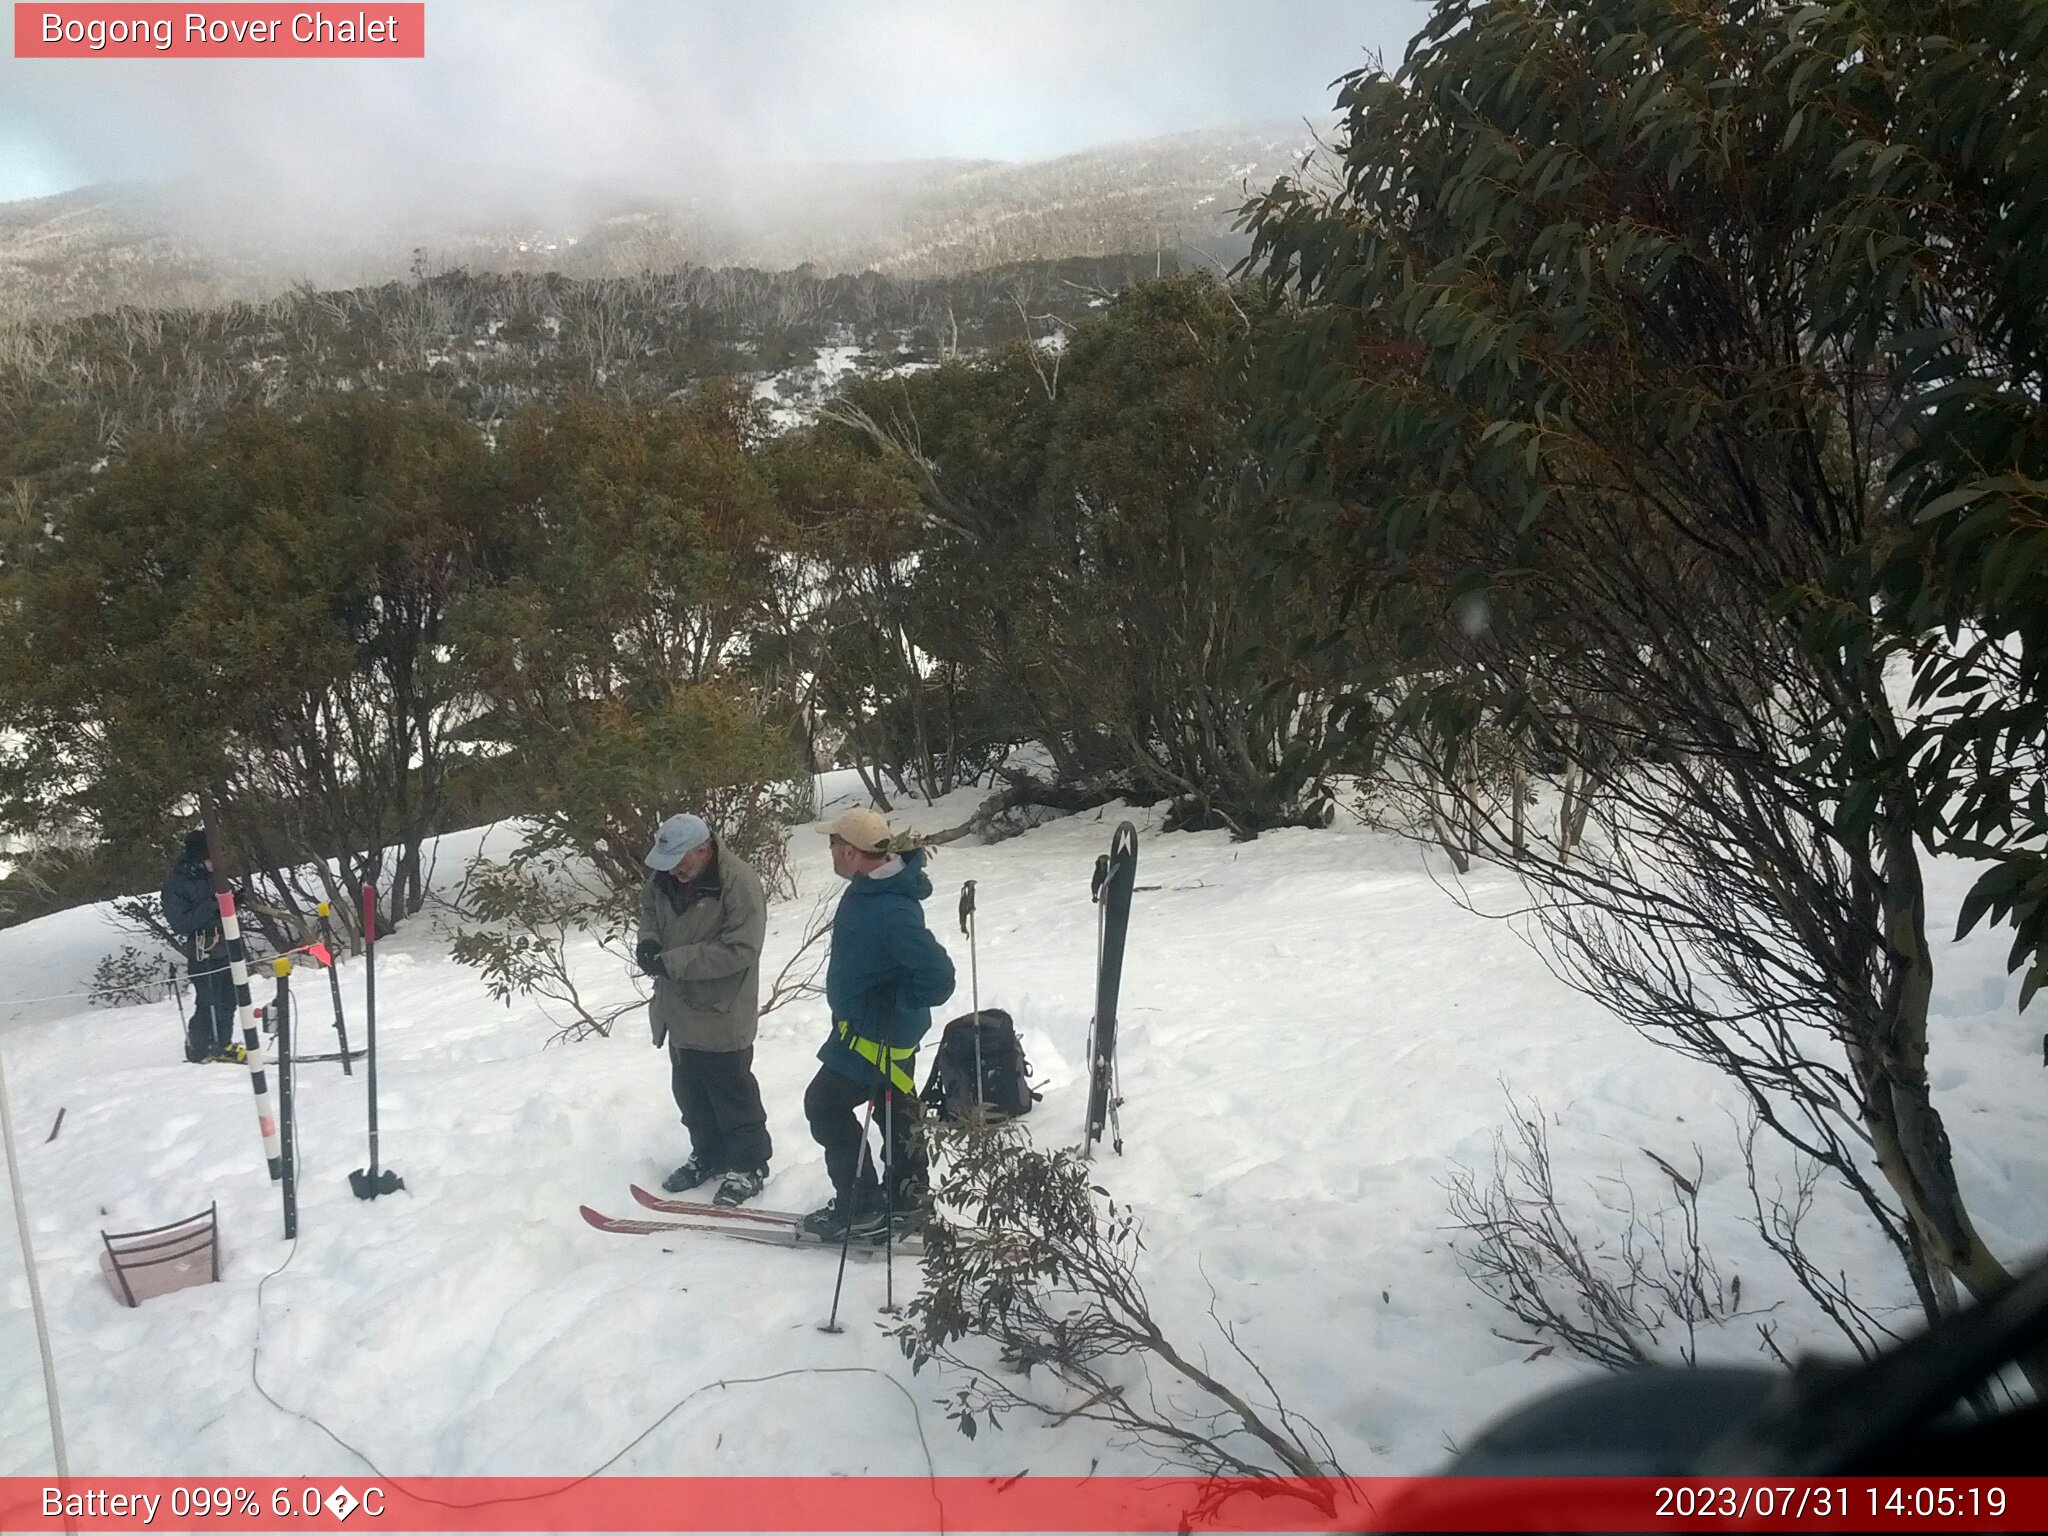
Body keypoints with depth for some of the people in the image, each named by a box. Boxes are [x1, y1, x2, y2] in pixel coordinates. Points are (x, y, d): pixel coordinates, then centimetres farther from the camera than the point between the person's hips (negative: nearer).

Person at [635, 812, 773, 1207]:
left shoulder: (739, 883, -25)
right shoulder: (665, 876, -2)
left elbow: (739, 949, -28)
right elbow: (649, 908, 18)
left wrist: (672, 962, -28)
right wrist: (649, 937, -6)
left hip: (721, 1015, -8)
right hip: (680, 1011, 8)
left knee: (732, 1094, 5)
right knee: (689, 1090, 21)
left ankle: (748, 1166, 22)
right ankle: (708, 1155, 39)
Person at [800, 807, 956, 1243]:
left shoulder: (890, 912, -33)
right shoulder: (870, 888, 0)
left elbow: (937, 978, -34)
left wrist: (891, 1007, -23)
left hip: (876, 1035, -10)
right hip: (882, 1028, 10)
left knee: (826, 1106, 0)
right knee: (895, 1110, 20)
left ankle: (861, 1210, 10)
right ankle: (906, 1199, 36)